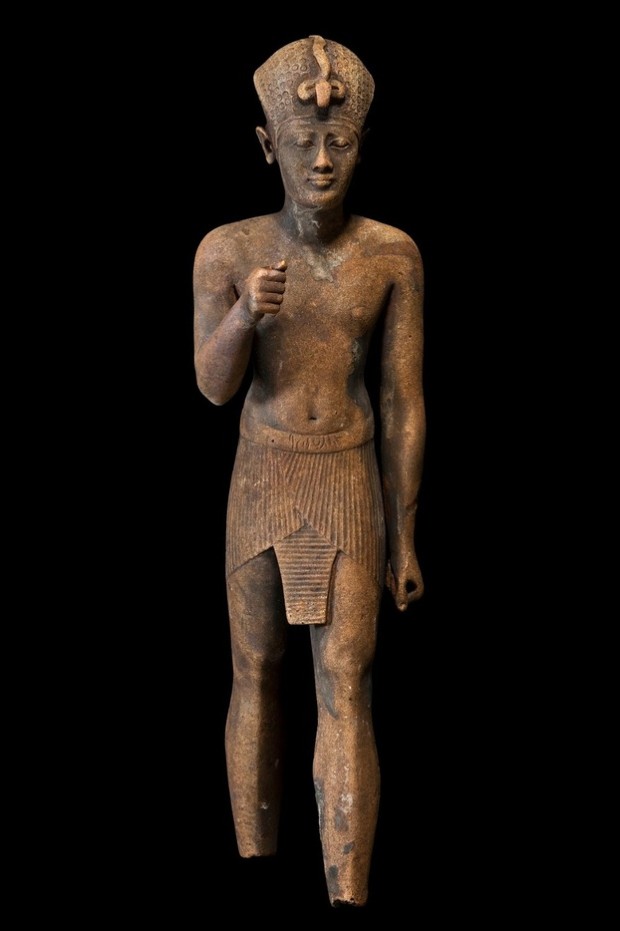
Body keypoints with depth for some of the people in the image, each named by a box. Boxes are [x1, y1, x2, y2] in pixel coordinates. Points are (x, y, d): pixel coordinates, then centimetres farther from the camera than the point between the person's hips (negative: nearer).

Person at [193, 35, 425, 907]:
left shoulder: (394, 254, -7)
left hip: (351, 489, -1)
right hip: (260, 486, 1)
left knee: (346, 691, -10)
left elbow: (405, 402, -3)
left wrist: (405, 538, 0)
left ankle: (348, 914, -12)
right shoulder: (226, 250, -8)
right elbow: (213, 386, -14)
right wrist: (245, 314, -36)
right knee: (257, 676, 11)